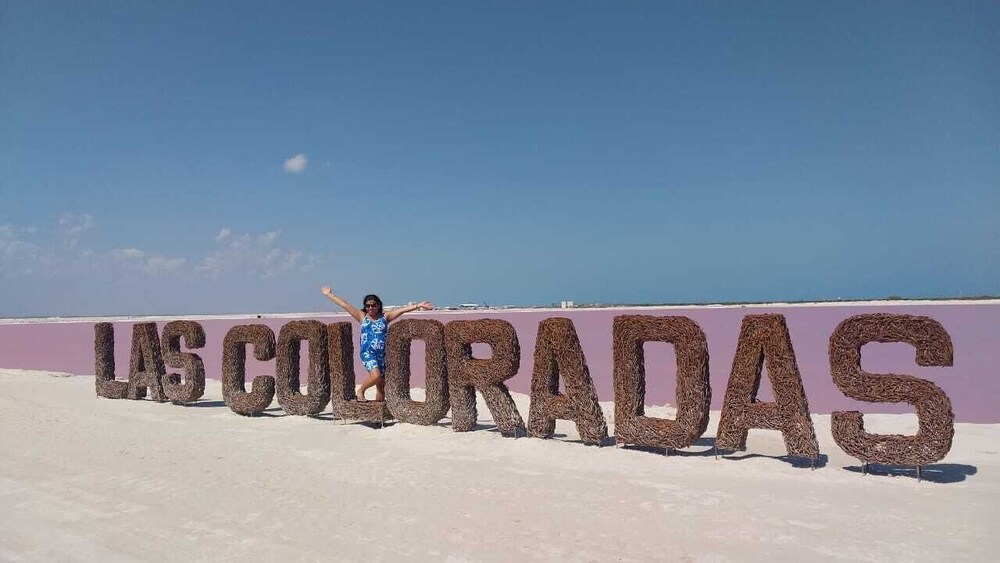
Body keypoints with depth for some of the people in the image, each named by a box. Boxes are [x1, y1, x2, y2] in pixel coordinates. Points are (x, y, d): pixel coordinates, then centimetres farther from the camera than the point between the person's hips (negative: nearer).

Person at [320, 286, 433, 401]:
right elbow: (344, 305, 9)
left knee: (381, 385, 4)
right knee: (376, 375, -26)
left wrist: (417, 305, -10)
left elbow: (402, 310, -2)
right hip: (367, 353, -2)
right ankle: (361, 391, 0)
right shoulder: (362, 317, 7)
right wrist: (329, 294, 11)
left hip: (382, 354, 2)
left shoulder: (385, 317, 7)